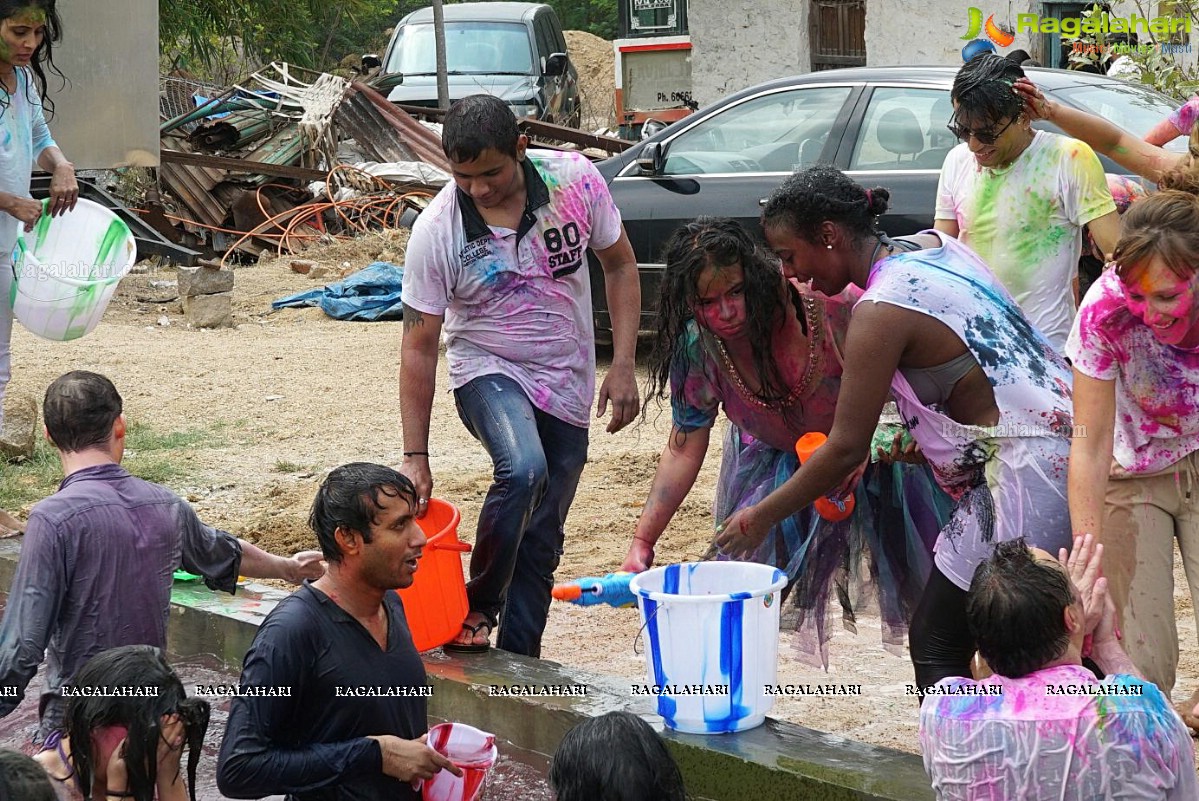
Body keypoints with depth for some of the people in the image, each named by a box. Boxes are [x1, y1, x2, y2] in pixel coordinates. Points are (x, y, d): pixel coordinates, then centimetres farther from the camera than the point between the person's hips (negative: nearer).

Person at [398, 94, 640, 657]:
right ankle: (476, 609, -15)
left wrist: (623, 366, -6)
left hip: (566, 384, 3)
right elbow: (419, 346, -12)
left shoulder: (575, 181, -13)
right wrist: (415, 456, -15)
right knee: (522, 469, -32)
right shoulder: (437, 231, -18)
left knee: (541, 541, 5)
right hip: (488, 372, -3)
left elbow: (619, 265, 3)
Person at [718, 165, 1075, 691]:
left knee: (937, 647, -4)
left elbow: (845, 450, -12)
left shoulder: (880, 312, -15)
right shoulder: (935, 247, 10)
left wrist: (758, 519, -1)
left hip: (1022, 481, -9)